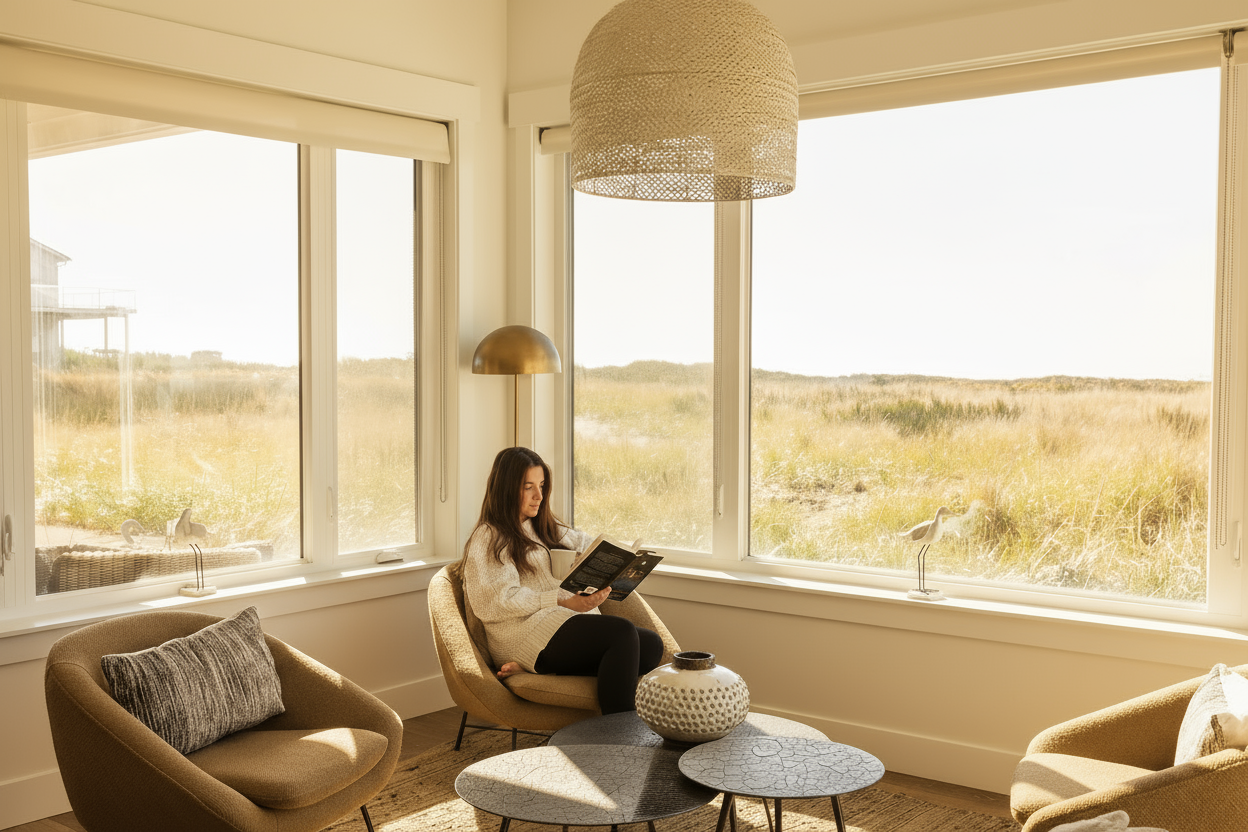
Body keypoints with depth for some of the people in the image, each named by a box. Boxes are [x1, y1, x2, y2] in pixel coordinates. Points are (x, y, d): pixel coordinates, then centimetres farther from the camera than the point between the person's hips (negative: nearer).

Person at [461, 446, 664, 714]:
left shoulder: (545, 529, 29)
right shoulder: (488, 539, 4)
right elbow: (497, 601, -10)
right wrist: (563, 602, -18)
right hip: (527, 630, -8)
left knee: (651, 644, -19)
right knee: (622, 632, -30)